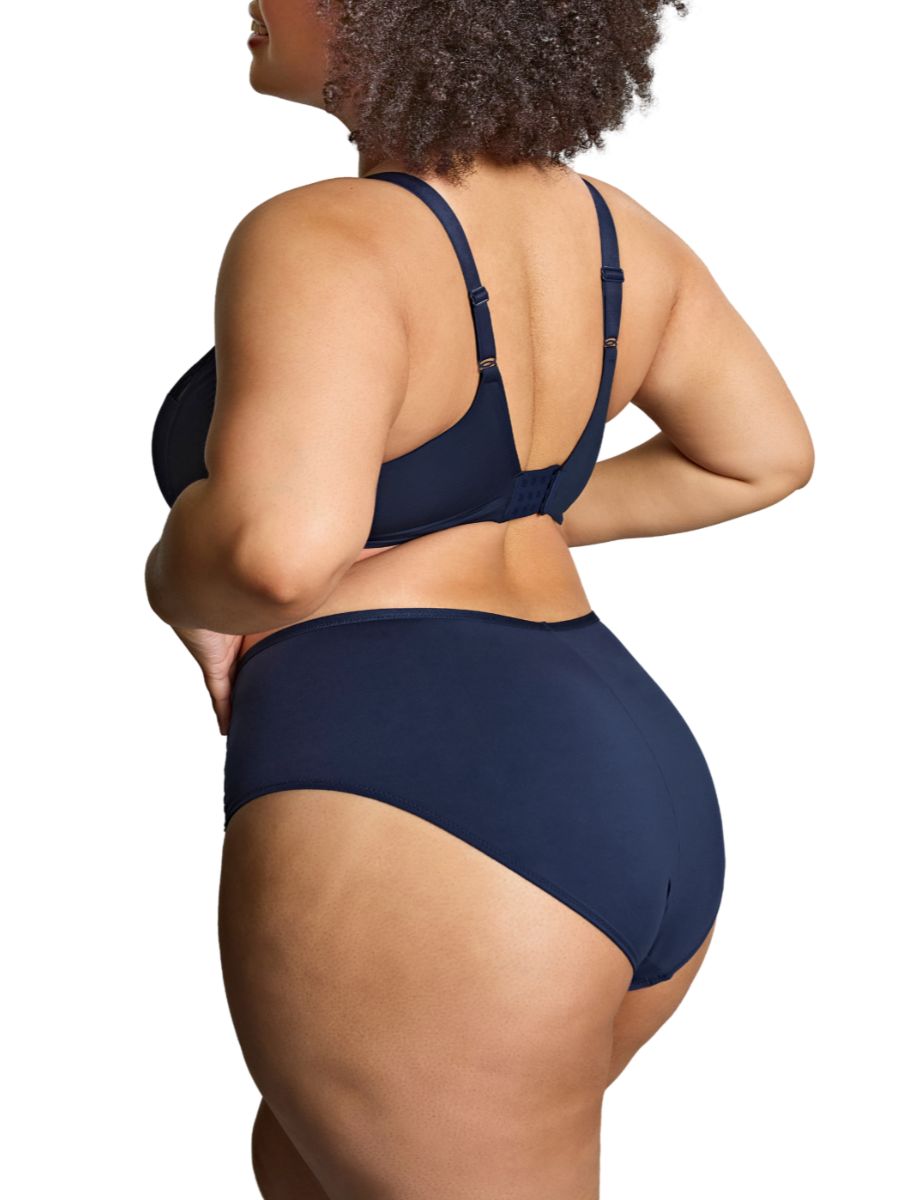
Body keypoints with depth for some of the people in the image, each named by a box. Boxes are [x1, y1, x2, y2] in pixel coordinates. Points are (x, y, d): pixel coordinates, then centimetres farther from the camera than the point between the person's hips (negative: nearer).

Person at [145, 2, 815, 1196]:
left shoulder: (326, 248, -14)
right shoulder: (605, 227, 10)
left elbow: (277, 544, -30)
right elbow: (766, 453, 21)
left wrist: (185, 578, -7)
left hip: (416, 848, -9)